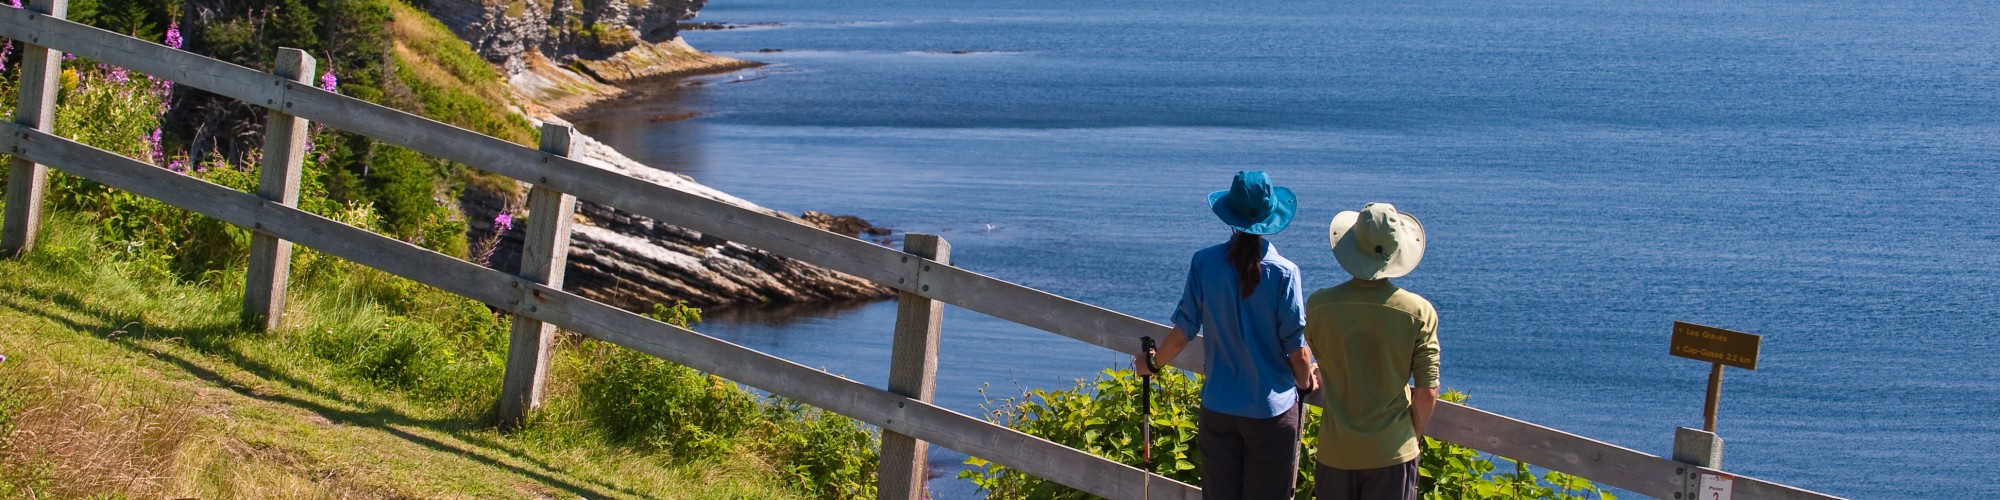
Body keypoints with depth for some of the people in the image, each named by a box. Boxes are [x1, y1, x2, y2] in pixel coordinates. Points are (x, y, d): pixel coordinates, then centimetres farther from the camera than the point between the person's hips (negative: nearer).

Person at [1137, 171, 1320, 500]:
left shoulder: (1204, 264, -8)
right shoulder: (1283, 272, -14)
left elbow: (1183, 334, -3)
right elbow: (1296, 349, -10)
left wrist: (1152, 363, 17)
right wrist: (1307, 382, 12)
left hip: (1218, 409, 2)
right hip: (1273, 410, -2)